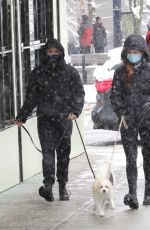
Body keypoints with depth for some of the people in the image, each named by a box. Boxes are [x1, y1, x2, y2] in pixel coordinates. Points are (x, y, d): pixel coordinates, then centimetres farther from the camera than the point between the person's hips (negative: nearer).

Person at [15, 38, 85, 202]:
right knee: (47, 150, -13)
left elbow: (79, 93, 2)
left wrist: (75, 111, -14)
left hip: (64, 118, 0)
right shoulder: (38, 73, 8)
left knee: (63, 152, 6)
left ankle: (63, 187, 17)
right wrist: (22, 116, 11)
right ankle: (48, 185, -23)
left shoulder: (70, 72, 4)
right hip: (45, 118, 0)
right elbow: (31, 97, 14)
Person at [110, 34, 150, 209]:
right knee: (131, 157, -6)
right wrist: (121, 113, -4)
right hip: (128, 120, 0)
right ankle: (132, 193, -10)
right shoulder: (120, 72, 4)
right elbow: (115, 95, 6)